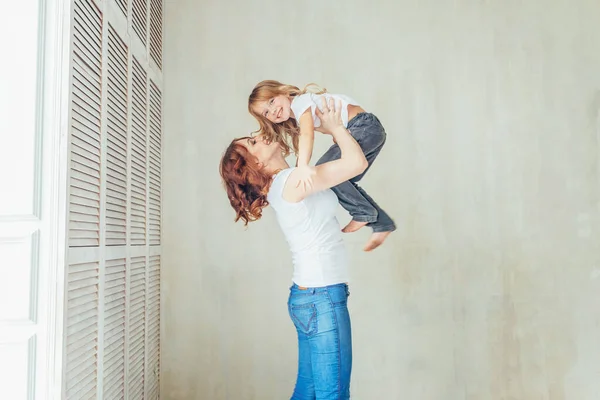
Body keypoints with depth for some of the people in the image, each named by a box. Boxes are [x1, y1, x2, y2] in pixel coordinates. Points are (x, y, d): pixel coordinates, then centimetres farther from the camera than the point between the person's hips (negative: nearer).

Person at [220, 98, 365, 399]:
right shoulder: (289, 179, -15)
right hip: (321, 296, -9)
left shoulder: (283, 183, 12)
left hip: (312, 295, 9)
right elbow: (357, 162, -17)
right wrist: (334, 126, -3)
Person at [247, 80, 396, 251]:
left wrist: (303, 166, -43)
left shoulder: (299, 102, -11)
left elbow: (307, 134, -30)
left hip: (366, 126, -10)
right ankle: (382, 224, 14)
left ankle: (363, 213, -4)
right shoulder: (296, 119, 21)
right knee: (343, 180, 8)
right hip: (368, 130, 10)